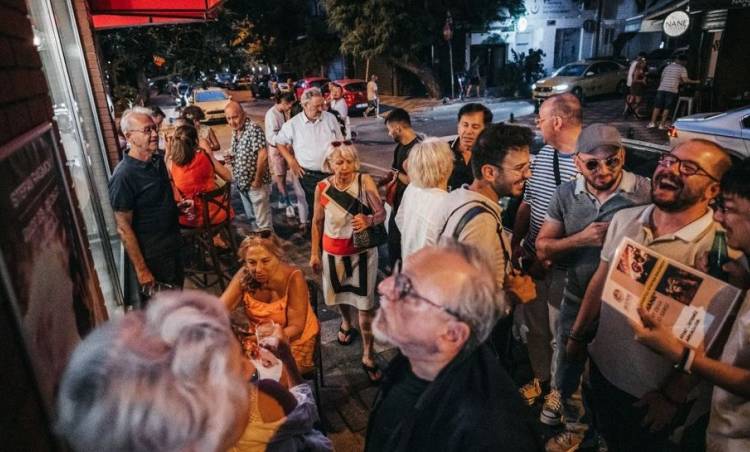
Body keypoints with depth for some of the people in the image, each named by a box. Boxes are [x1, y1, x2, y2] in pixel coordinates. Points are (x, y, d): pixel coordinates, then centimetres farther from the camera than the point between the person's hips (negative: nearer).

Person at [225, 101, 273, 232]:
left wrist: (257, 180, -20)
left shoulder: (253, 129, -17)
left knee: (263, 221, 1)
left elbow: (263, 155, -24)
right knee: (251, 218, 20)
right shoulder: (235, 131, 9)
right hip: (242, 183, 9)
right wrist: (230, 156, -1)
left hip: (256, 183, -8)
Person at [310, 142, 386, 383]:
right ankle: (346, 323, 57)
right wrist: (314, 253, 3)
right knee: (341, 294, 24)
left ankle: (368, 356, 17)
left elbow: (382, 213, -19)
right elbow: (317, 222, -1)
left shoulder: (365, 181, -17)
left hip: (363, 251, -2)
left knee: (365, 304, 2)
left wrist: (368, 221, -40)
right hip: (334, 252, 2)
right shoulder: (322, 188, -12)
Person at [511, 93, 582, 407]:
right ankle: (540, 378, 44)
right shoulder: (543, 154, 5)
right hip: (532, 258, 7)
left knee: (560, 331, 11)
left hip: (564, 265, -7)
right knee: (533, 323, 21)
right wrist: (515, 243, 8)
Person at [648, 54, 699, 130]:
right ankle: (662, 124, 0)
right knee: (667, 108, 1)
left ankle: (652, 123, 0)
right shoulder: (682, 68, 2)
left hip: (661, 89, 4)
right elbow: (685, 80, -5)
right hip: (672, 90, -4)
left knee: (657, 106, 4)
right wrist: (695, 81, 9)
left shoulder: (667, 67, 17)